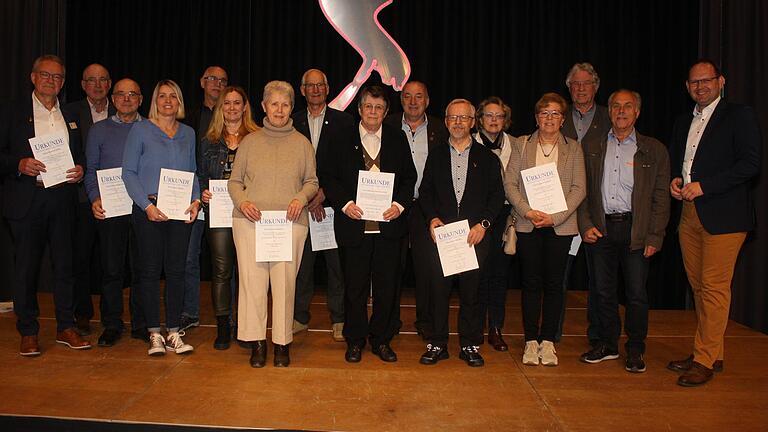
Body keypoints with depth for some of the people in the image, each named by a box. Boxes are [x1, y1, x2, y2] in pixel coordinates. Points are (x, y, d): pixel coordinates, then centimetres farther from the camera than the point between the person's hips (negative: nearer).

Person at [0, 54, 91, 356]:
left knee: (64, 263, 6)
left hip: (62, 198, 3)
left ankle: (66, 327, 16)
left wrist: (80, 168, -2)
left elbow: (80, 153, 18)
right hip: (26, 199, -3)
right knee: (26, 266, 3)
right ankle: (28, 332, 15)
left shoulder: (70, 116, 15)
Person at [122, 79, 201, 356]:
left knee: (176, 270, 4)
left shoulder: (188, 133, 14)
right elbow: (128, 172, -2)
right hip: (149, 208, -3)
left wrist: (195, 200, -2)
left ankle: (173, 332, 12)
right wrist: (147, 205, -13)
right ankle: (155, 334, 10)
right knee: (150, 270, 0)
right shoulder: (140, 130, 3)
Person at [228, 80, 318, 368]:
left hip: (290, 223, 0)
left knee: (285, 282, -1)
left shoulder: (302, 143, 10)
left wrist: (301, 198, -7)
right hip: (250, 221, 1)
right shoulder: (250, 141, 11)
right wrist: (242, 201, -7)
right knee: (252, 281, -1)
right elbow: (234, 181, 13)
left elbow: (312, 181, 13)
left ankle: (282, 343, 12)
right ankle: (257, 342, 11)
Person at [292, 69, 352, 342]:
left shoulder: (343, 122, 4)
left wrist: (323, 193, -8)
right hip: (301, 203, 2)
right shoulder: (293, 122, 10)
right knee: (301, 261, 6)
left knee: (337, 262, 2)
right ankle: (300, 317, 19)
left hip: (333, 202, -2)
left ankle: (338, 319, 14)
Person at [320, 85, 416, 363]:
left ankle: (382, 339, 22)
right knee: (355, 286, 6)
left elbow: (409, 177, 10)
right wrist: (344, 203, -10)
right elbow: (328, 176, 4)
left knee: (387, 286, 6)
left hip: (389, 224, 1)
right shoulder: (343, 140, 5)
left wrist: (400, 204, -7)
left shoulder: (398, 140, 9)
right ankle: (355, 340, 22)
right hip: (354, 223, -1)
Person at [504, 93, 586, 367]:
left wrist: (555, 217, -11)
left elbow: (579, 188, 0)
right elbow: (509, 183, 1)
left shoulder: (573, 149, 9)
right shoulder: (522, 145, 9)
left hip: (560, 226, 0)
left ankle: (548, 341, 13)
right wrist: (527, 211, -12)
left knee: (554, 283, 4)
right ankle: (531, 341, 11)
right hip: (528, 225, 0)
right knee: (531, 283, 3)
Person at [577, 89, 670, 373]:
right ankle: (608, 344, 23)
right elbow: (582, 190, 9)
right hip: (601, 229, 2)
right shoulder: (592, 149, 11)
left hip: (636, 229, -2)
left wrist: (655, 237, -6)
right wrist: (585, 225, -3)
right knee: (603, 291, 9)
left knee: (636, 293, 3)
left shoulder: (654, 150, 6)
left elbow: (660, 198, 2)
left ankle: (635, 350, 18)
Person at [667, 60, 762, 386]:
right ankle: (711, 353, 23)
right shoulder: (683, 123, 18)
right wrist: (675, 180, 3)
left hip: (723, 215, -7)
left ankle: (705, 360, 2)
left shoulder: (739, 116, -2)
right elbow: (673, 160, 25)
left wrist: (703, 185, -16)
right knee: (699, 286, 11)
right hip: (690, 213, 7)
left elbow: (751, 163, -11)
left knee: (714, 288, -6)